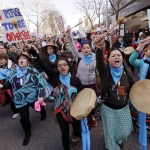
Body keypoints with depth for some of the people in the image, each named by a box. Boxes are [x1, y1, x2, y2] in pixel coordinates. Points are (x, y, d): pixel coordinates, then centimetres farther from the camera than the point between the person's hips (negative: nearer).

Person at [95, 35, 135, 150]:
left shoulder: (128, 73, -9)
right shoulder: (105, 70, -17)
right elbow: (99, 61, -40)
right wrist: (99, 48, -60)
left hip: (123, 108, 2)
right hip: (108, 108, -2)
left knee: (125, 131, 16)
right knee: (110, 132, 17)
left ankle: (119, 140, 54)